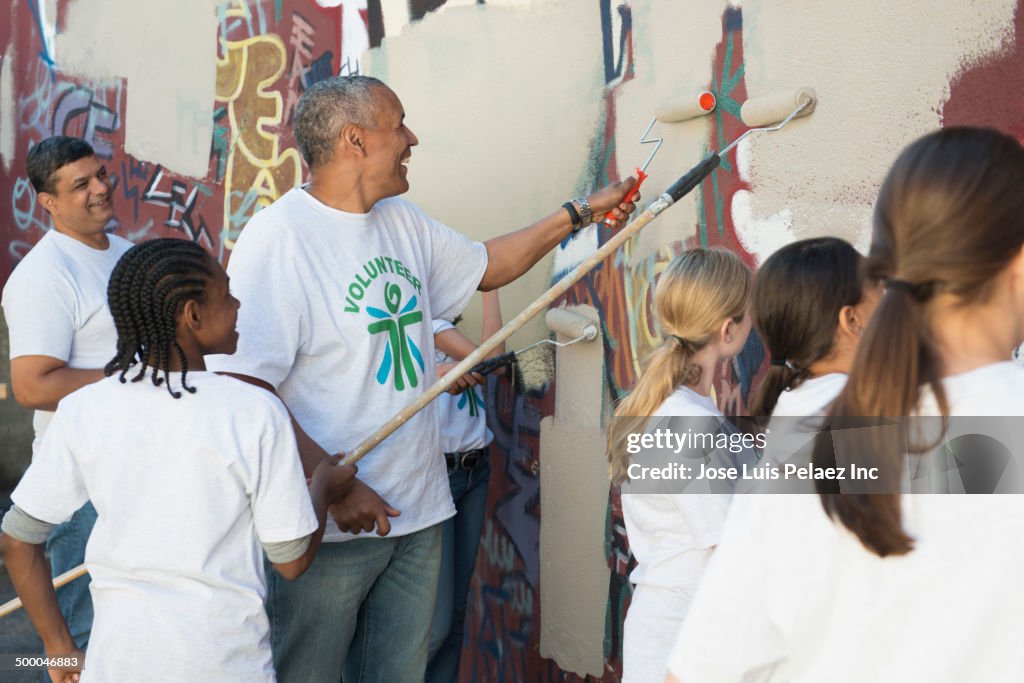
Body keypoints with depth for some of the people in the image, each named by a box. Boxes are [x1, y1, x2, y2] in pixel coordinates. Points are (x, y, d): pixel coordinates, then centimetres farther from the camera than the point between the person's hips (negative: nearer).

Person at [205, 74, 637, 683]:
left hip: (419, 516, 8)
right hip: (329, 527, -7)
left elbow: (486, 266, 28)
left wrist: (579, 213, 24)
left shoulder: (404, 223, 9)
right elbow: (244, 391, -21)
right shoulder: (279, 235, -16)